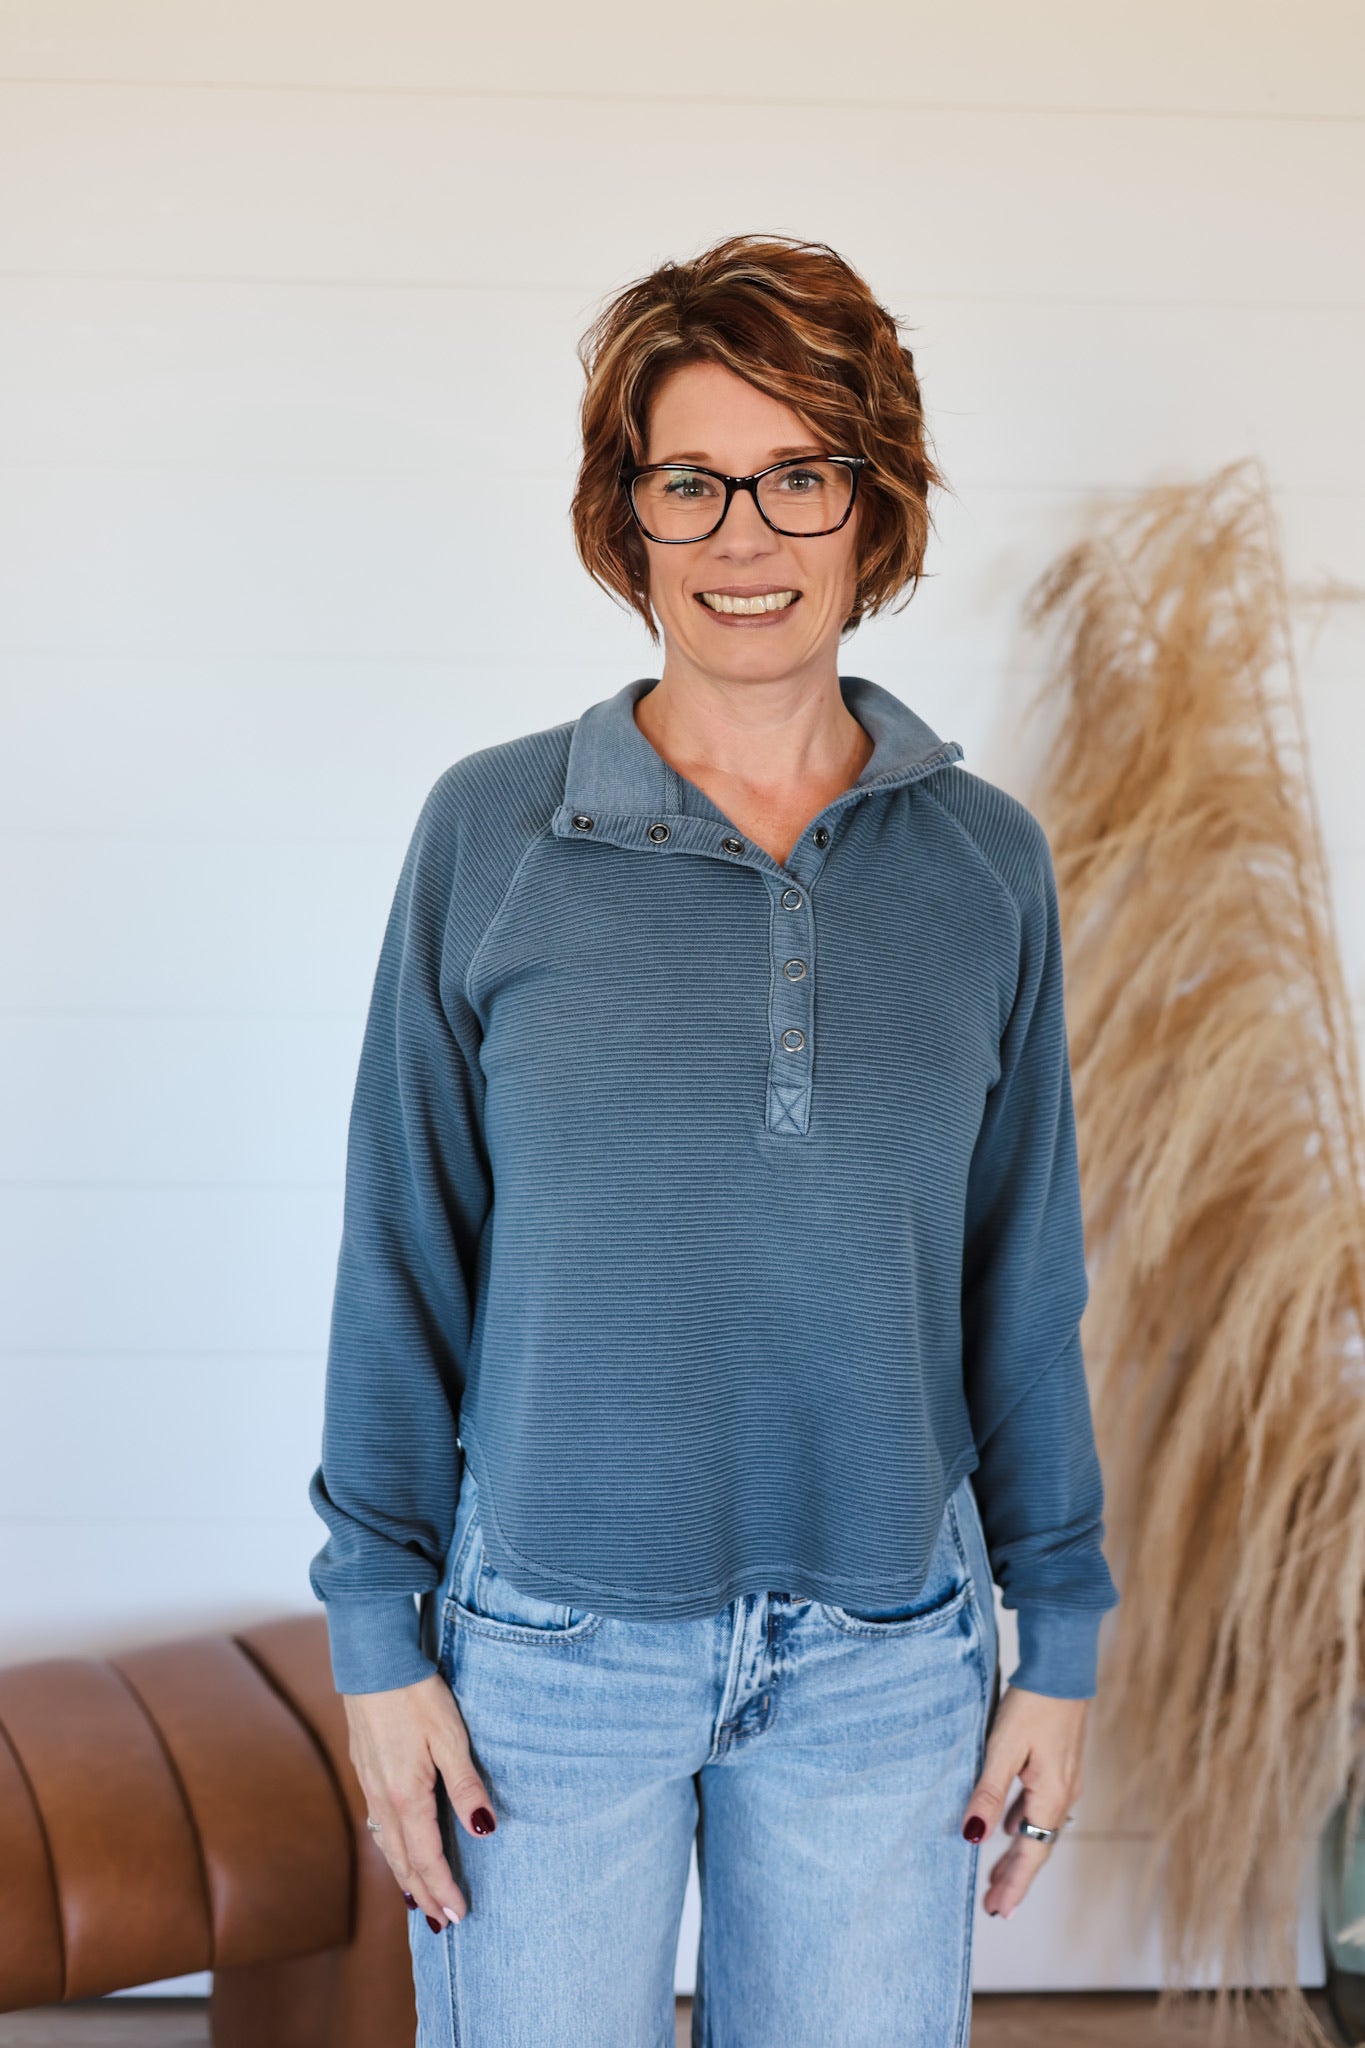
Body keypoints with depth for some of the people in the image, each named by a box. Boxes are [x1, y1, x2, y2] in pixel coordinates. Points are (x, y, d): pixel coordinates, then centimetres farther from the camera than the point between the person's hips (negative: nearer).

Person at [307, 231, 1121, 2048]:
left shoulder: (987, 862, 1)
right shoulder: (492, 834, -5)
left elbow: (1024, 1276, 6)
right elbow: (400, 1254, -1)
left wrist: (1060, 1640, 6)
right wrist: (378, 1630, -2)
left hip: (884, 1658, 2)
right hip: (550, 1641, -1)